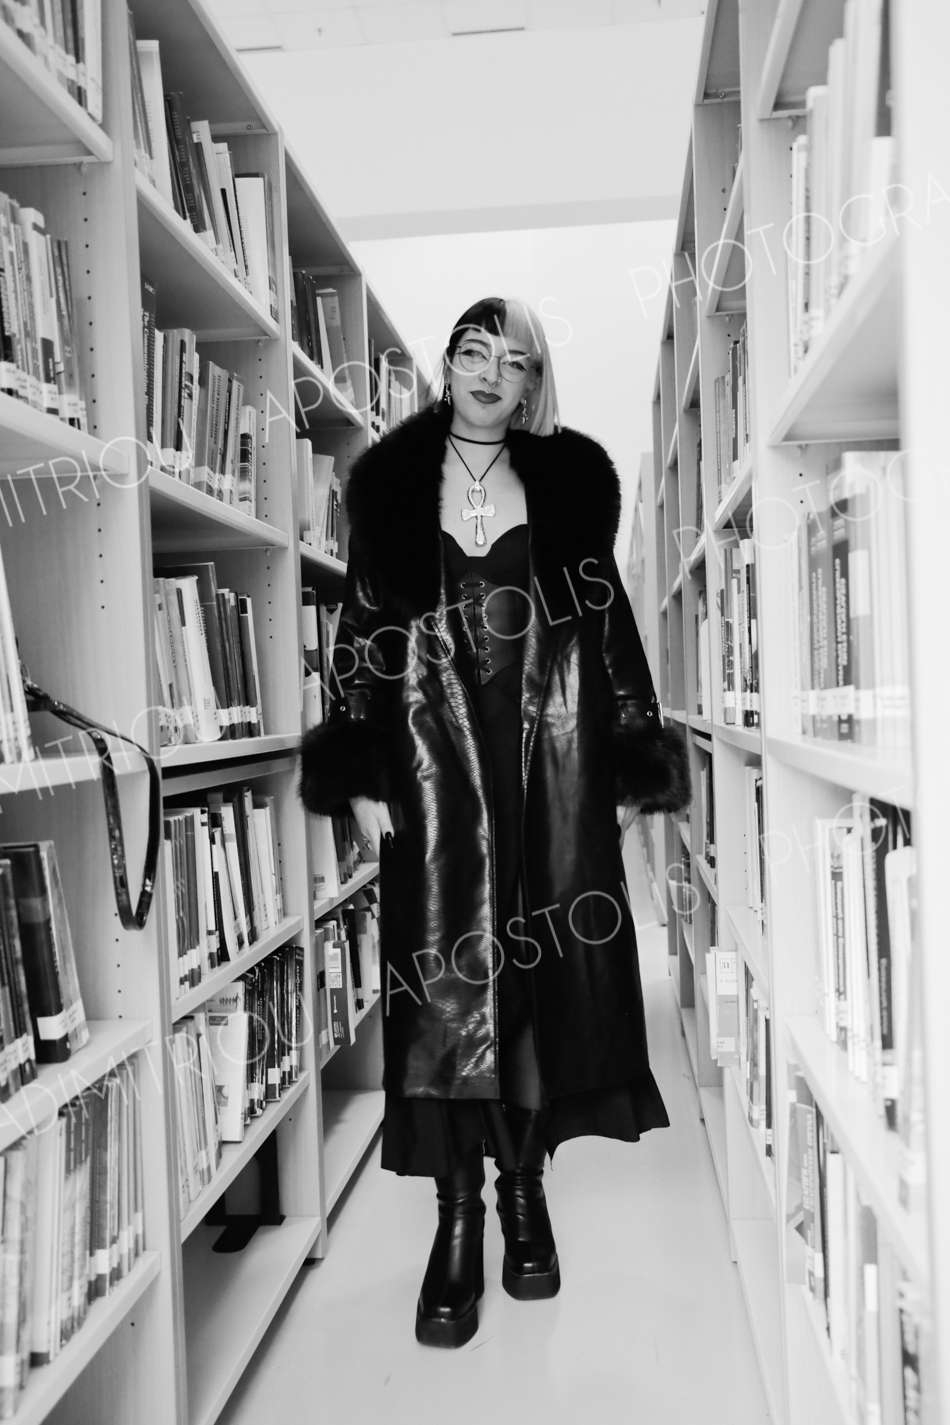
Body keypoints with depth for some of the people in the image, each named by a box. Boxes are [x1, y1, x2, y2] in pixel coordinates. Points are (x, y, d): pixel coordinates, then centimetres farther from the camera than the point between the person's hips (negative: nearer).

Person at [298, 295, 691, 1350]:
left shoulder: (569, 481, 10)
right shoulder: (392, 485, 9)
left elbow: (609, 623, 9)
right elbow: (359, 633, 6)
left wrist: (631, 768, 4)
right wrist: (360, 779, -2)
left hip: (552, 755, 1)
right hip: (432, 756, -1)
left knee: (546, 969, 4)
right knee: (443, 973, -4)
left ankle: (523, 1184, 23)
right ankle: (458, 1216, 8)